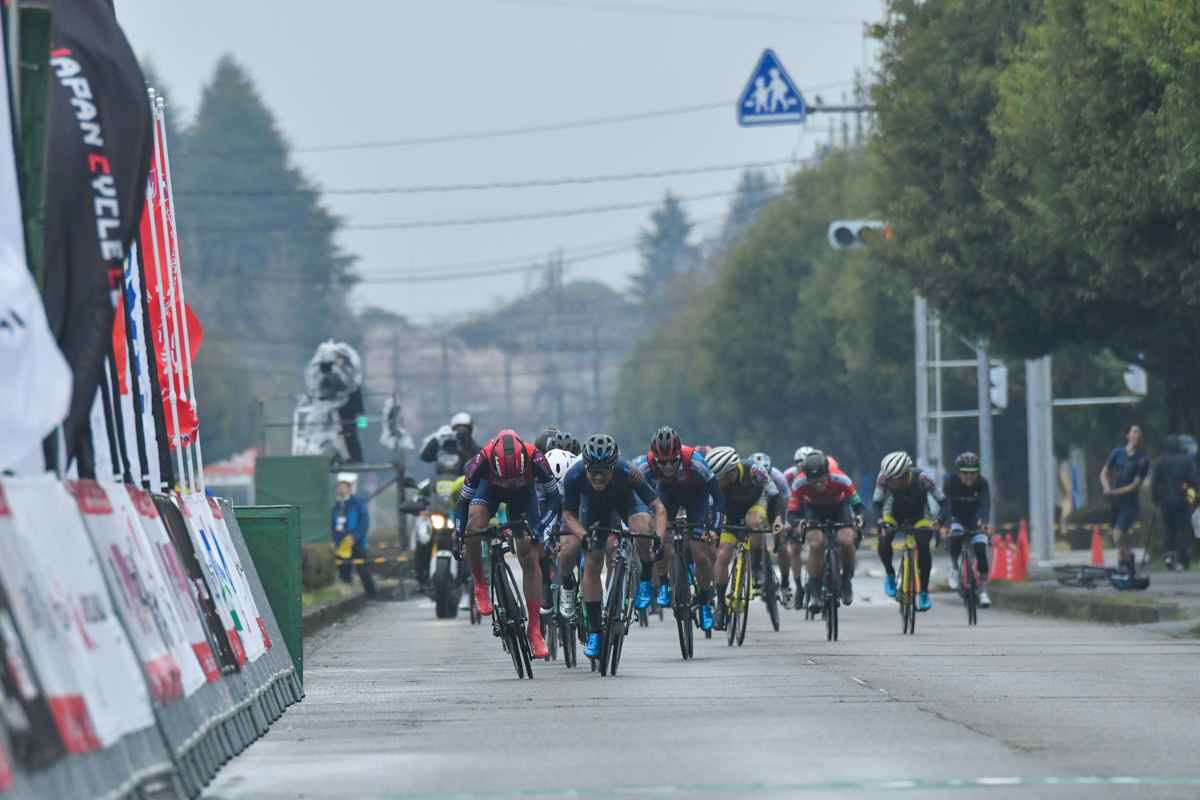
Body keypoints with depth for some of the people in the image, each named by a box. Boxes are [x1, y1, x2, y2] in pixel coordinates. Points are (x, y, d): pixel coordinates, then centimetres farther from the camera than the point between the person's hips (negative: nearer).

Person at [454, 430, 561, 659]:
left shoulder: (535, 459, -37)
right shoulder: (481, 461, -37)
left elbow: (555, 497, -25)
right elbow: (463, 502, -25)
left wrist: (540, 525, -38)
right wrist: (458, 534, -34)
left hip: (523, 492, 0)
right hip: (490, 488, 0)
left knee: (529, 557, -8)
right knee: (474, 525, -32)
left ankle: (535, 627, -2)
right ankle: (479, 584, -9)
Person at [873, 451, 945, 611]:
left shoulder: (921, 478, -35)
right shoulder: (884, 478, -30)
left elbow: (942, 500, -27)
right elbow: (877, 502, -19)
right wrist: (881, 520, -37)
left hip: (918, 511, -2)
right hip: (895, 510, 2)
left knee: (923, 547, -20)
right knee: (884, 541, -23)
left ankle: (924, 592, -5)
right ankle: (890, 574, 7)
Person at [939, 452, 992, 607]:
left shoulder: (982, 483, -23)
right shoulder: (951, 483, -24)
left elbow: (985, 505, -36)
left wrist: (985, 523, -56)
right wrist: (943, 526, -51)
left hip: (975, 519, 1)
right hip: (956, 517, -1)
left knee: (981, 551, -17)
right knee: (956, 537, -32)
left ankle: (983, 592, -10)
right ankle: (954, 567, -2)